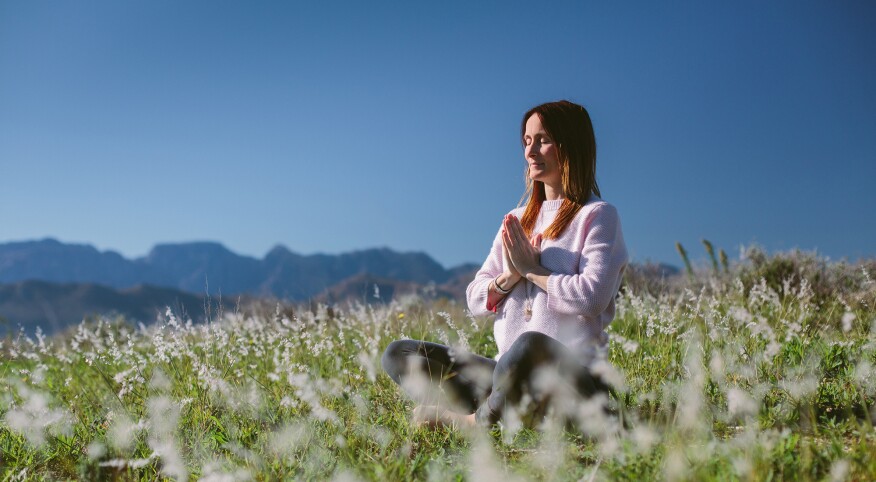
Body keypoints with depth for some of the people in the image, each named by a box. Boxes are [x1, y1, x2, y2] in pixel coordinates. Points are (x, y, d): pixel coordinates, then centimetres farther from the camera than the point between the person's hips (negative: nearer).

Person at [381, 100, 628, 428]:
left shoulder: (597, 216, 0)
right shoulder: (517, 220, 17)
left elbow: (592, 298, -17)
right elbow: (475, 300, 12)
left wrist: (531, 269, -6)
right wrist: (509, 277, -8)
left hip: (572, 377, -6)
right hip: (510, 372, 6)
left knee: (530, 346, -41)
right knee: (397, 355, -4)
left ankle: (478, 421, -13)